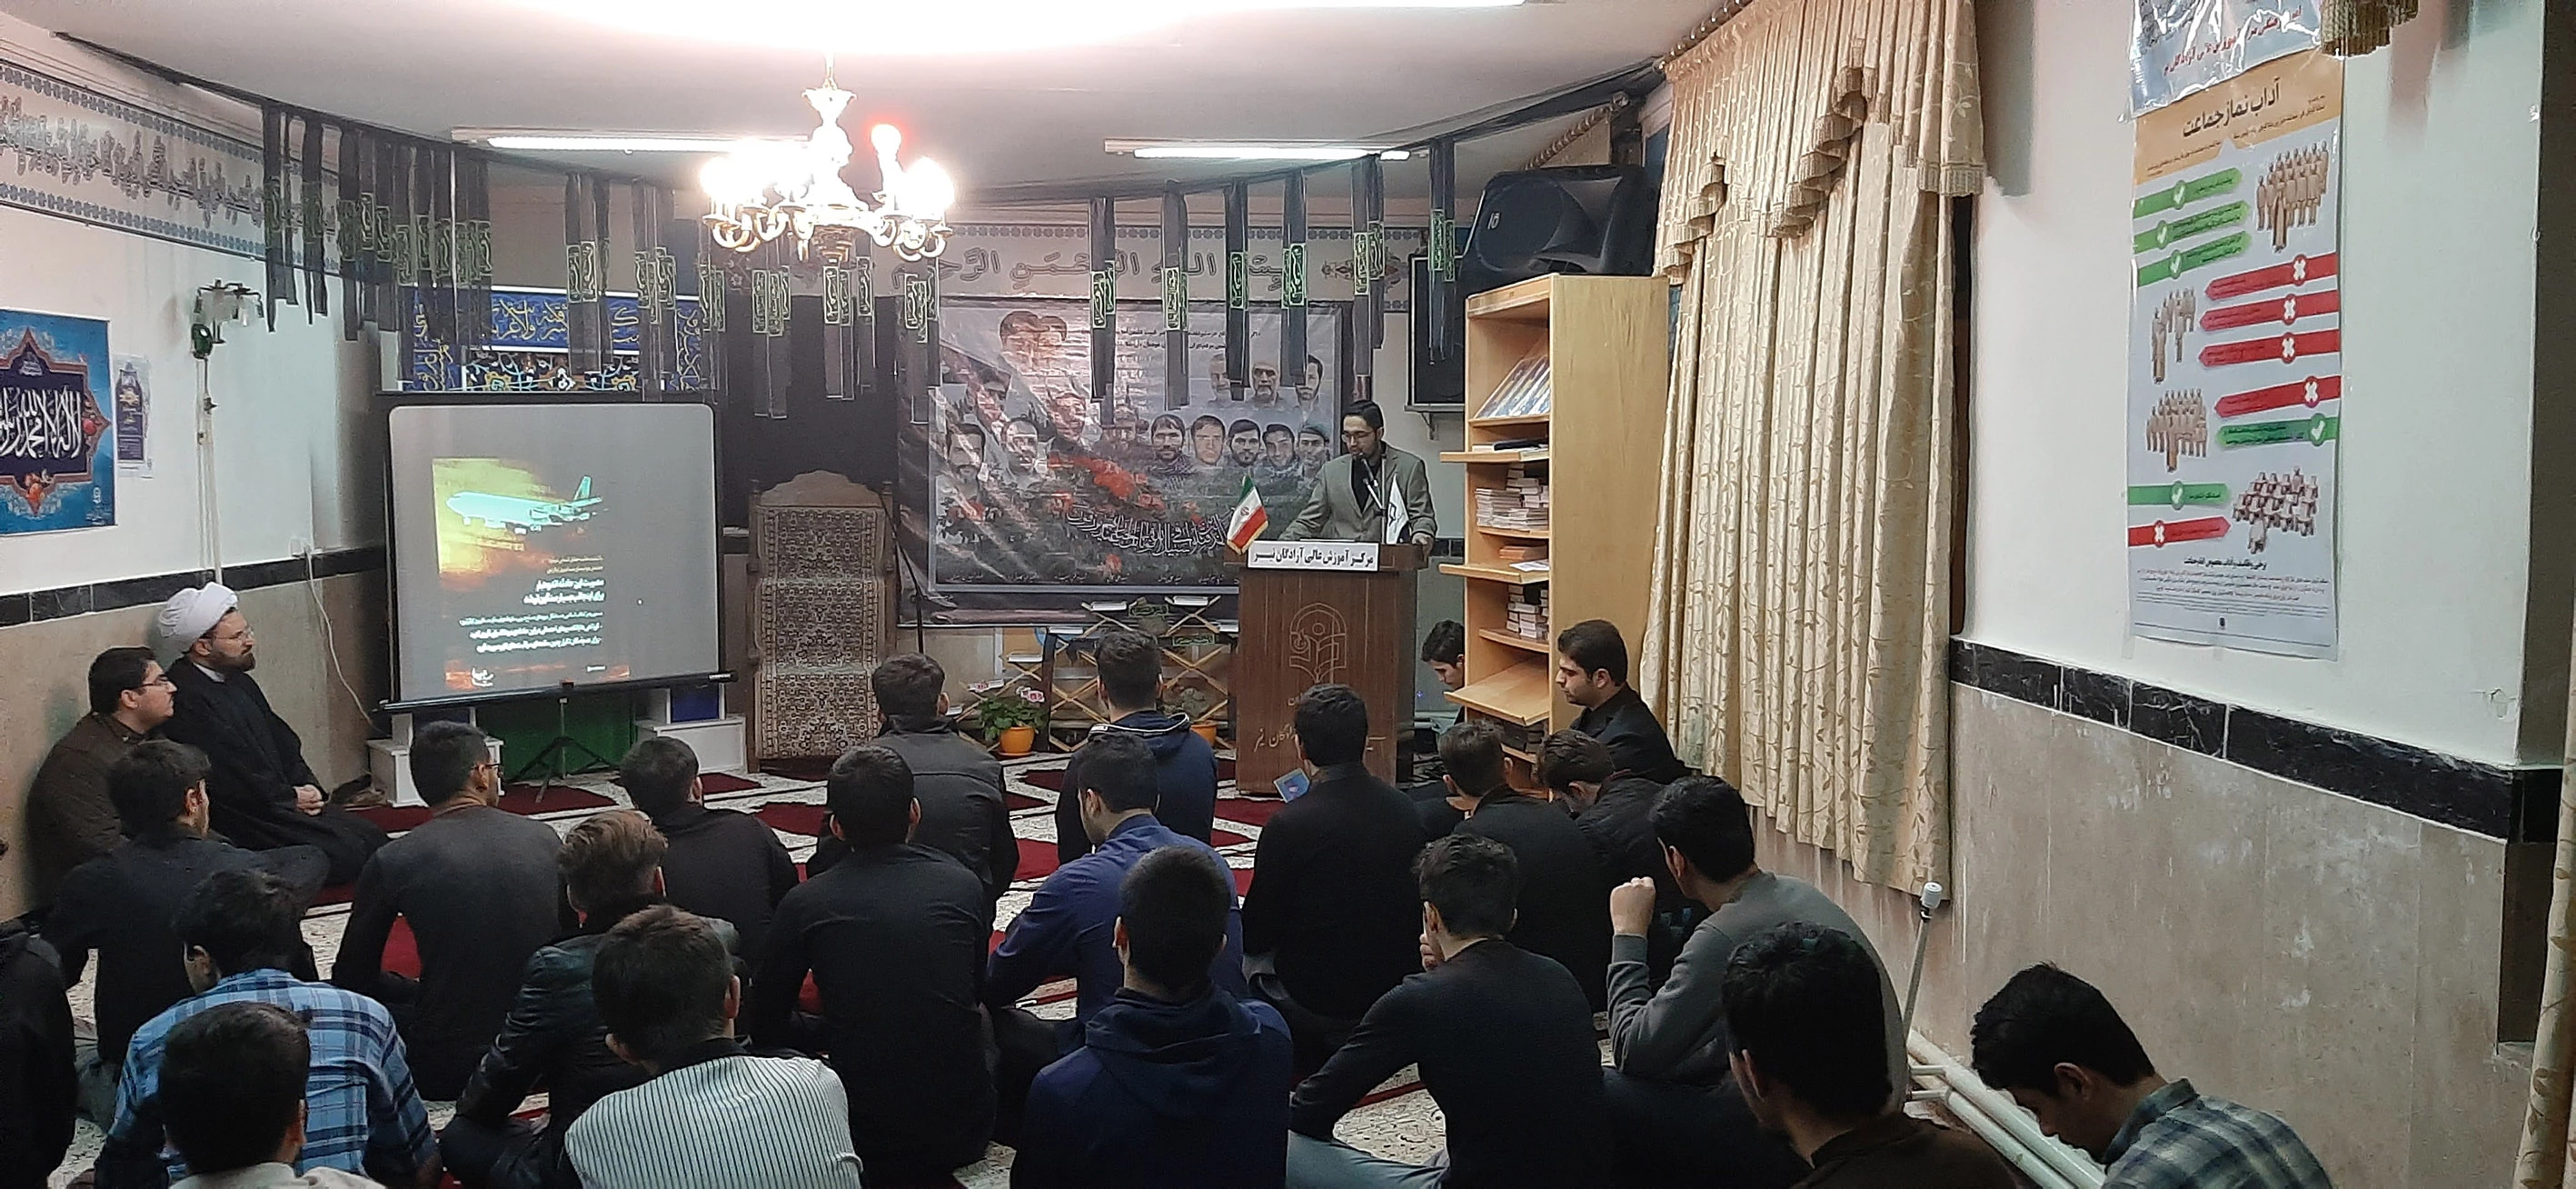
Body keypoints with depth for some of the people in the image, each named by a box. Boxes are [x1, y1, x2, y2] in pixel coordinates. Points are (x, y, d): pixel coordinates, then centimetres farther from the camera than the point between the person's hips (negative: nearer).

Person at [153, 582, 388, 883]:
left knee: (373, 838, -6)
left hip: (284, 800, 9)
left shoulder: (240, 683, 17)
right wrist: (291, 798, -10)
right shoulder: (185, 699, -15)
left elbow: (284, 743, 19)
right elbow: (225, 778, -18)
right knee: (348, 851, -22)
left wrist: (308, 788, 0)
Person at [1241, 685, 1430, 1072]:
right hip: (1396, 991, 6)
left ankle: (1313, 1045, 11)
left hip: (1319, 997, -6)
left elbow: (1256, 935, -11)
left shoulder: (1290, 825, -20)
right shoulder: (1404, 809, -3)